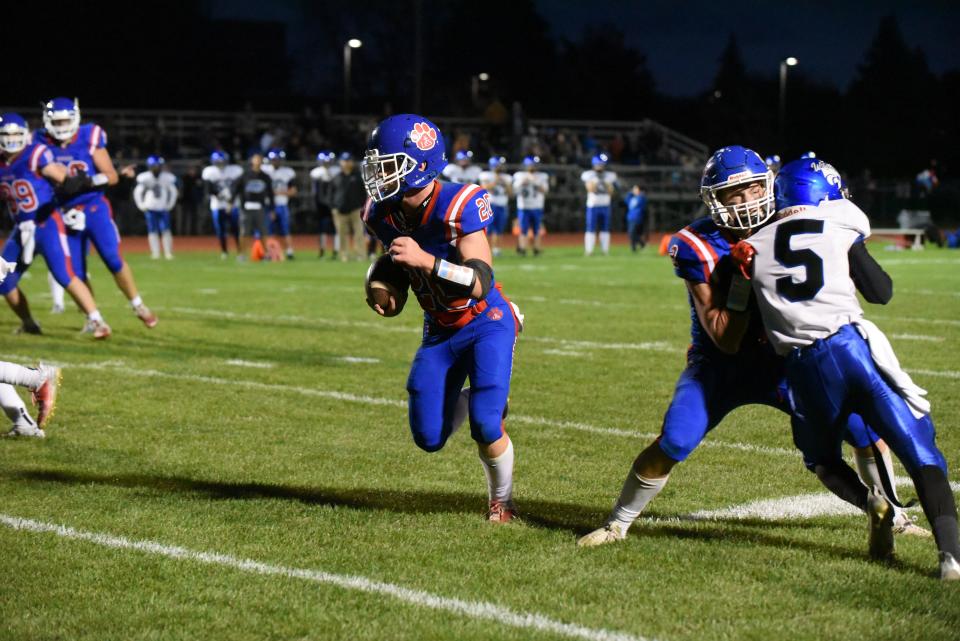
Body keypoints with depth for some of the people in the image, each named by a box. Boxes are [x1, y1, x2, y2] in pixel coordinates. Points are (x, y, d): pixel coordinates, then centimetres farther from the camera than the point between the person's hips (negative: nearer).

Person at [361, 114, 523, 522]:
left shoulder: (459, 207, -27)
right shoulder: (383, 215, -9)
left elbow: (480, 283, -33)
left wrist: (427, 260, -44)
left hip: (486, 324, -6)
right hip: (439, 333, 6)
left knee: (485, 425, -19)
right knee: (429, 438, 0)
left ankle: (502, 501, 9)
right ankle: (468, 400, 34)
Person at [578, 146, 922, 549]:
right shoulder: (699, 248, -19)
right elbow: (726, 340, -22)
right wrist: (743, 277, -31)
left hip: (782, 361, 4)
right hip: (720, 366, -3)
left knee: (866, 428, -4)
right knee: (672, 444, -20)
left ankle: (892, 515, 19)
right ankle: (617, 525, 3)